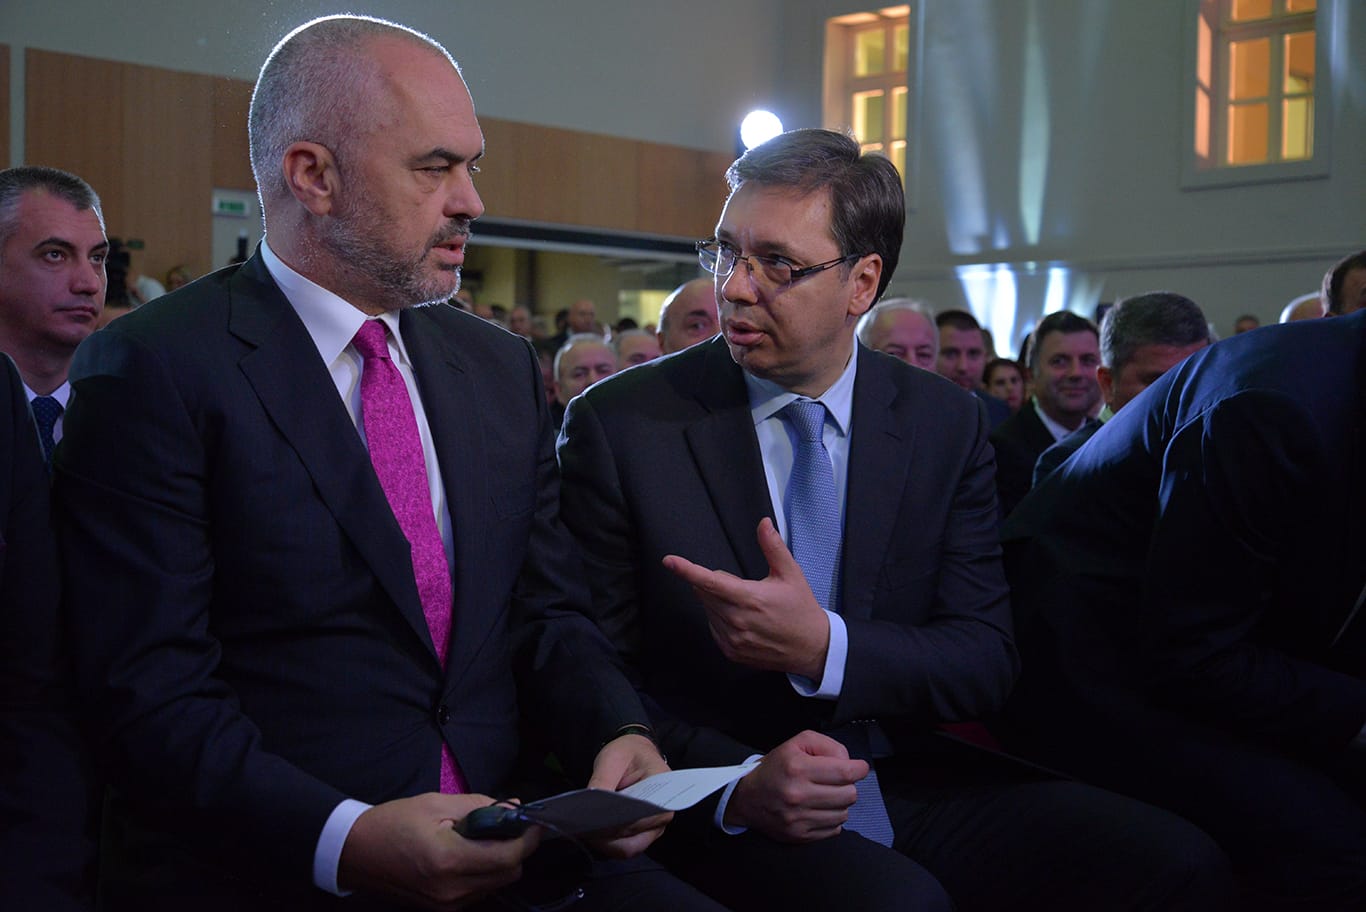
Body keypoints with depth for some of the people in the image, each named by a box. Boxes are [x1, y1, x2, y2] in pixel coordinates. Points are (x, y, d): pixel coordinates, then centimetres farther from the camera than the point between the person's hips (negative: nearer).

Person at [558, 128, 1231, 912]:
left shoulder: (947, 426, 3)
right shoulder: (620, 423, -5)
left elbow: (986, 661, -1)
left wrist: (825, 647, -20)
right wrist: (736, 785, -23)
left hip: (907, 780, 5)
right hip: (715, 808, -4)